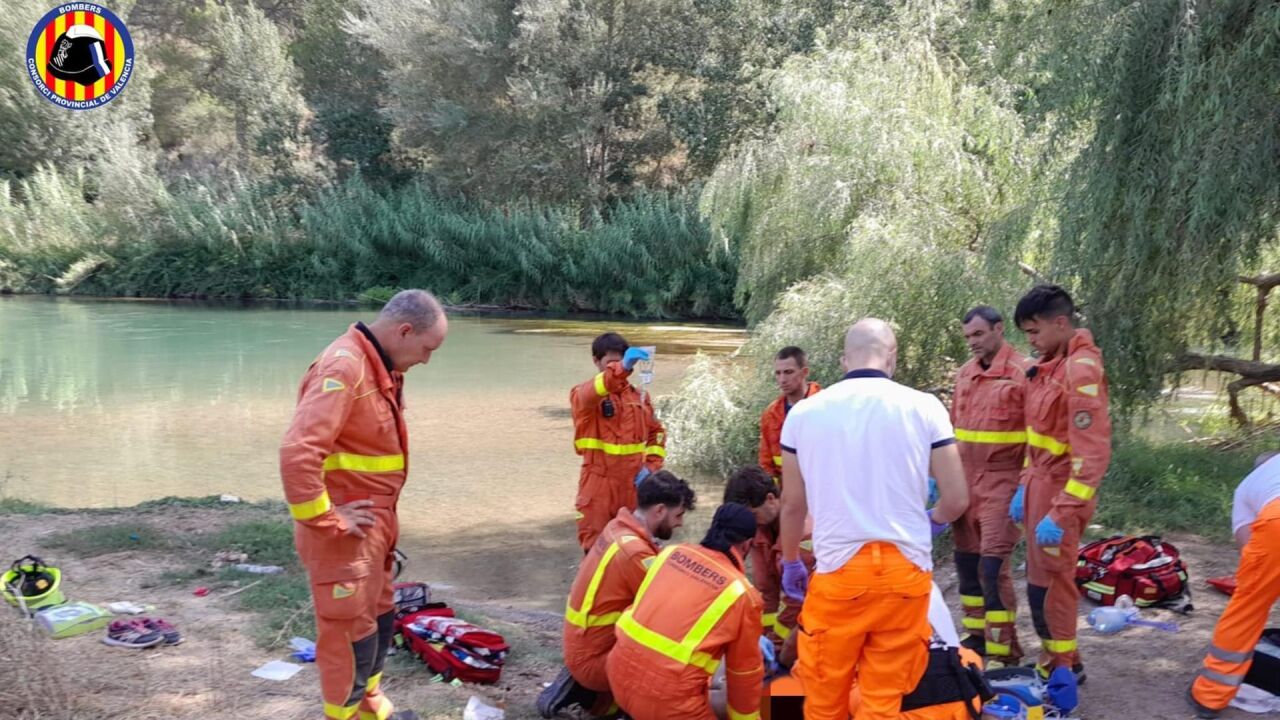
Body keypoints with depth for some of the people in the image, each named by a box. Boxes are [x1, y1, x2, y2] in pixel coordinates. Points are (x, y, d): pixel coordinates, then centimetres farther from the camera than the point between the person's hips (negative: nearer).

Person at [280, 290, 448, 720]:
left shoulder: (382, 369, 8)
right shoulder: (344, 368, -23)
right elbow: (297, 454, -32)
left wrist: (384, 521, 14)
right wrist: (326, 521, -23)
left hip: (374, 525, 10)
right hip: (344, 533, -10)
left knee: (379, 616, 23)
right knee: (351, 629, 4)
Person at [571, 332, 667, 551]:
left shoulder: (638, 395, 8)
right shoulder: (583, 395, -6)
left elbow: (656, 432, 18)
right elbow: (590, 395, -31)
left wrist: (651, 466, 0)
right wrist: (621, 368, -48)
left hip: (633, 485, 4)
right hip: (599, 486, -4)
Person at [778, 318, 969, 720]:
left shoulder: (804, 413, 1)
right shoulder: (924, 407, -2)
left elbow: (793, 504, 9)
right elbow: (957, 500, 1)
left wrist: (791, 563, 26)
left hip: (839, 571, 0)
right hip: (904, 572, 0)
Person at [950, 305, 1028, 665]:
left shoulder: (1022, 372, -10)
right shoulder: (964, 374, 11)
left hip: (1002, 480, -7)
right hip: (965, 480, 7)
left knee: (993, 564, -8)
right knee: (966, 559, 12)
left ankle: (1004, 650, 2)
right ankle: (976, 635, 27)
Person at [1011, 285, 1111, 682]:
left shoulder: (1081, 370, -20)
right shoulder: (1049, 364, 9)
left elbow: (1092, 452, -24)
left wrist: (1061, 513, -25)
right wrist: (1024, 486, 17)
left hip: (1060, 490, -9)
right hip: (1041, 484, 9)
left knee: (1050, 582, 1)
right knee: (1041, 578, 16)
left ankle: (1063, 670, 16)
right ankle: (1053, 660, 29)